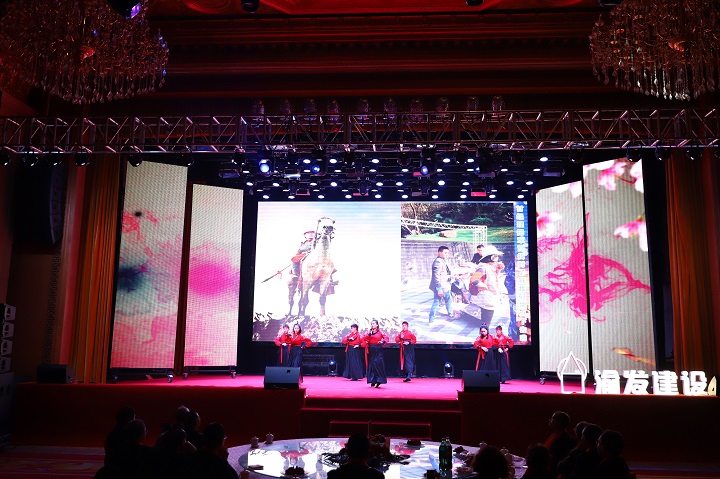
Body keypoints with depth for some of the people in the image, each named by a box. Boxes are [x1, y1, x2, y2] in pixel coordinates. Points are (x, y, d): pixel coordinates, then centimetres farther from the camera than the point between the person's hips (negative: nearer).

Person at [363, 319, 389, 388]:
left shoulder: (380, 332, 3)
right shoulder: (369, 332, 9)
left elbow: (387, 338, 1)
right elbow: (364, 339, -3)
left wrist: (383, 341, -17)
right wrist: (369, 334, -14)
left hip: (378, 350, -3)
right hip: (371, 350, 3)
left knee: (378, 364, -9)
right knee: (371, 365, 3)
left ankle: (379, 380, -8)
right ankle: (373, 381, 8)